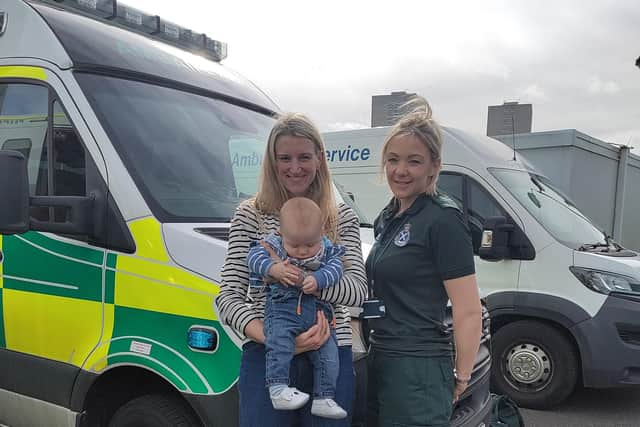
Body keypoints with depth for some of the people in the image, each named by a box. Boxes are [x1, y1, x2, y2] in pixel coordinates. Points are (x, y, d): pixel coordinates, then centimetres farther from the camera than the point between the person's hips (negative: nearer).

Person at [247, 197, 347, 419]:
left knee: (328, 354, 0)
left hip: (318, 311, 3)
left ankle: (323, 399, 10)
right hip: (282, 308, -3)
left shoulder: (327, 249, 4)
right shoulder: (272, 244, 0)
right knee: (279, 343, -27)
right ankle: (278, 388, -19)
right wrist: (274, 269, -24)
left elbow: (335, 268, -7)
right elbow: (254, 256, -7)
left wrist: (317, 280, -25)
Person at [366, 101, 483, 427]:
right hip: (380, 363, 8)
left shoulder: (443, 220, -15)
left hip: (419, 370, -8)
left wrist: (460, 378, -9)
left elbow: (468, 312, -16)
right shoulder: (386, 219, 10)